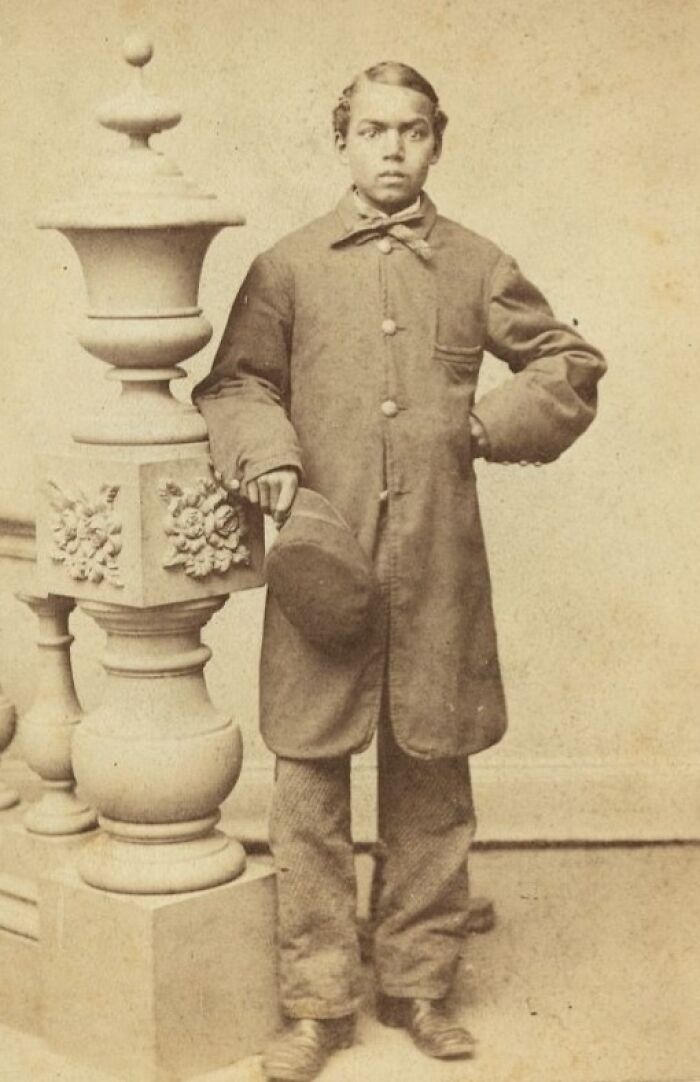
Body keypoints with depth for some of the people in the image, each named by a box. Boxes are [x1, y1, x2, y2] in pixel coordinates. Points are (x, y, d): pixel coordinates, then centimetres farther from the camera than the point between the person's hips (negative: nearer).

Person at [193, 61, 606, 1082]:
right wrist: (267, 454, -11)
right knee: (310, 780, 0)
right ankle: (318, 1000, 13)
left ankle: (420, 984, 24)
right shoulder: (288, 268, 6)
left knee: (431, 779, 8)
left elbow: (571, 365, 16)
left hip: (439, 565, 1)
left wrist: (488, 425, 2)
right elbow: (233, 383, 8)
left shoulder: (478, 267, 8)